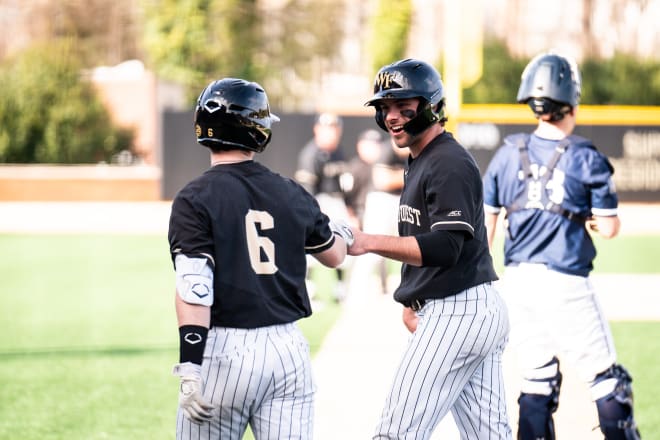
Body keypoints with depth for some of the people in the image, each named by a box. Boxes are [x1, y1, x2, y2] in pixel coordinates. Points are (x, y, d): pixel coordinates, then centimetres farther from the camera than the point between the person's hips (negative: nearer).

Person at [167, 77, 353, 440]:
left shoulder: (195, 199, -7)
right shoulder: (291, 194, 7)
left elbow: (194, 287, -16)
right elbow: (334, 255, 24)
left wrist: (190, 367, -18)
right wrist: (341, 232, 47)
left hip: (223, 351, -4)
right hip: (288, 348, 4)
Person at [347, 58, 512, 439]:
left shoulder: (449, 163, -14)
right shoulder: (419, 162, 18)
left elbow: (445, 247, -24)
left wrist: (370, 242, -27)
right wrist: (413, 302, 13)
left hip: (457, 313, -11)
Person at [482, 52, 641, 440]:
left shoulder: (509, 154, 6)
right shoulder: (587, 158, -7)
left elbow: (485, 223, 7)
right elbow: (609, 227, -6)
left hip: (517, 280, 5)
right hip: (565, 282, -5)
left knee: (539, 379, 13)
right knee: (607, 379, 3)